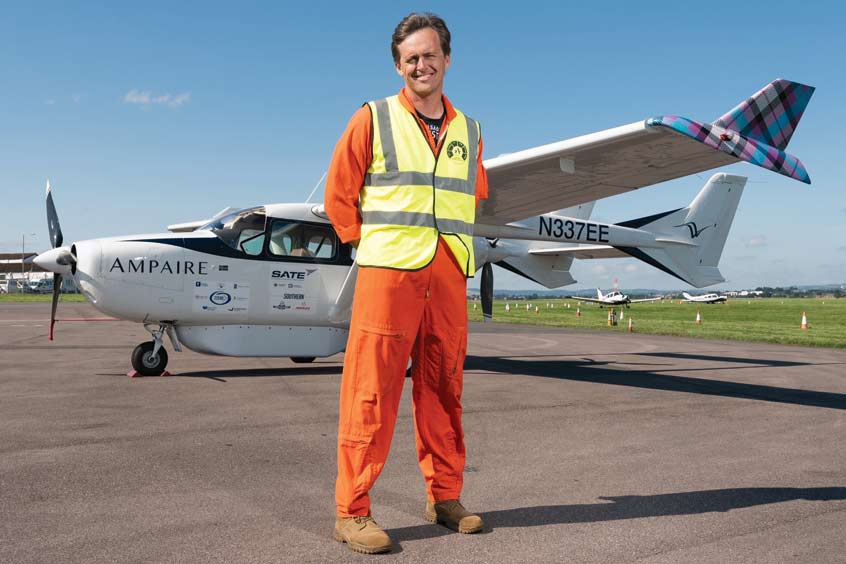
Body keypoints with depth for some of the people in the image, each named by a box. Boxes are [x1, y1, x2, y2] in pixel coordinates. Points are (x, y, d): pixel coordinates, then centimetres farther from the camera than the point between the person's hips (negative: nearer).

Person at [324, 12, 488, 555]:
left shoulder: (469, 133, 15)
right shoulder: (374, 119, 3)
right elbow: (339, 195, 5)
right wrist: (372, 244, 3)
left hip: (449, 275, 4)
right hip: (388, 271, -4)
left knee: (443, 389, 10)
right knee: (372, 392, -4)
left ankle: (445, 497, 22)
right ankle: (352, 512, 4)